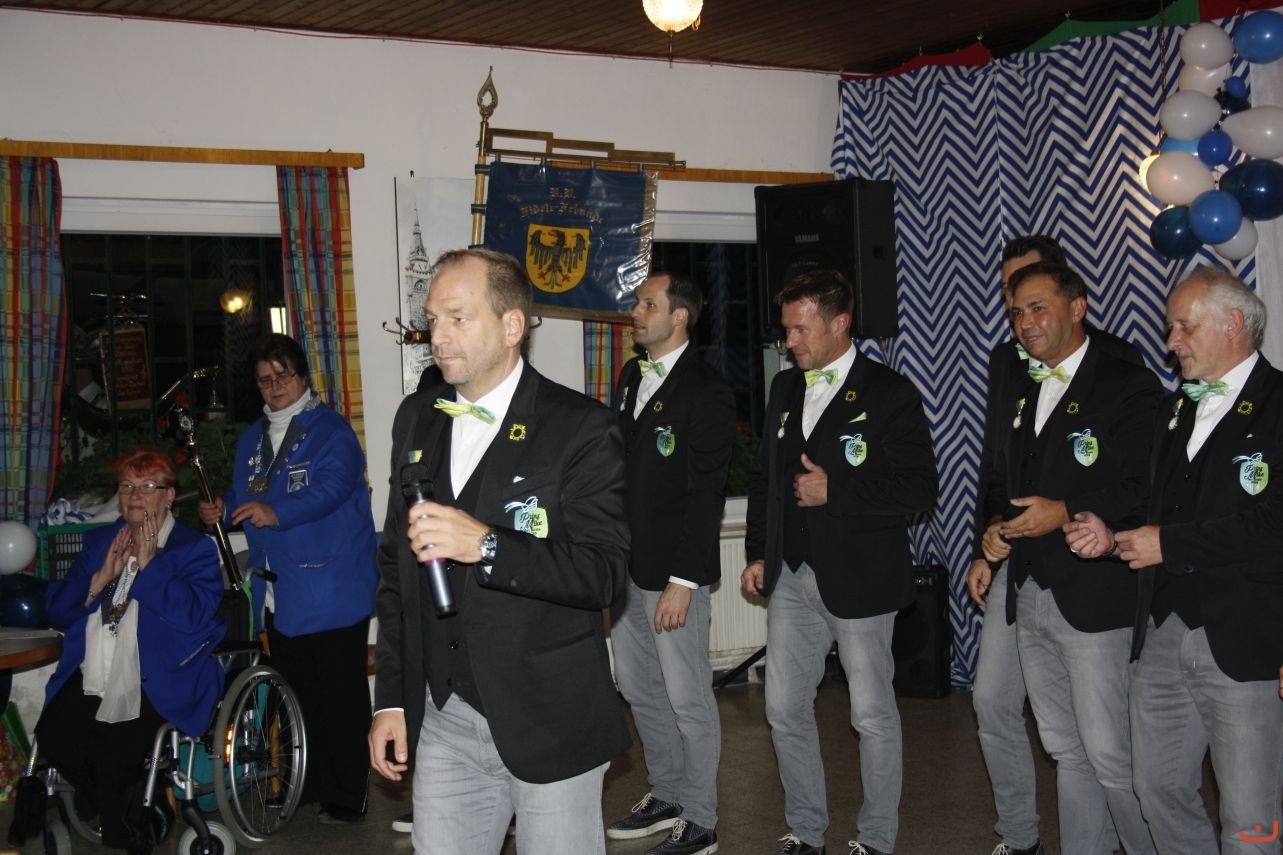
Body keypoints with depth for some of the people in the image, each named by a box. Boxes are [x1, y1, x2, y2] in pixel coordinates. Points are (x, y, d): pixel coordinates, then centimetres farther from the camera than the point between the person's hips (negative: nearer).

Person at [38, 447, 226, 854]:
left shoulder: (195, 549, 2)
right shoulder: (100, 542, 19)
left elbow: (196, 616, -15)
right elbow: (57, 611, 14)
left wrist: (149, 564, -11)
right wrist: (102, 577, -2)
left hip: (155, 683, -5)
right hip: (90, 679, 5)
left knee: (115, 755, -26)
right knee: (53, 738, -20)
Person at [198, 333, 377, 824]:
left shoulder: (329, 430, -7)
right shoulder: (252, 438, 18)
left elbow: (332, 486, -22)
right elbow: (243, 497, 20)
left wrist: (277, 513, -35)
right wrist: (223, 511, -2)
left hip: (330, 587, -7)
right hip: (279, 592, 8)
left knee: (341, 695, -2)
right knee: (295, 693, 16)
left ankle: (347, 796, 7)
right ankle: (305, 785, 28)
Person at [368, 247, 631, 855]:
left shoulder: (581, 428, -10)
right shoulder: (416, 418, 8)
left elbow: (604, 572, -15)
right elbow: (396, 566, 13)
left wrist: (486, 545, -27)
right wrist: (391, 699, 11)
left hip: (548, 728, -4)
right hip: (442, 720, 5)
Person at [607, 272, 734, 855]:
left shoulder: (706, 391, -13)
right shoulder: (631, 377, 12)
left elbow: (706, 493, -16)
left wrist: (682, 581, -19)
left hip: (672, 571, -8)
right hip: (626, 565, 8)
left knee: (688, 699, 2)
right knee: (639, 689, 16)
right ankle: (666, 796, 33)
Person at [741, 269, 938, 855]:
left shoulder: (890, 394, -9)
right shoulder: (784, 389, 10)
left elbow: (919, 489, -13)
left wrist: (835, 490, -19)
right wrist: (758, 553, 10)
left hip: (858, 580, -6)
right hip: (791, 577, 6)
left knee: (873, 714, 6)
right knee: (784, 709, 10)